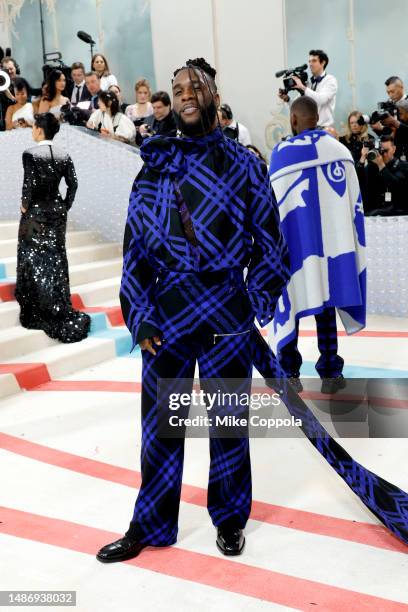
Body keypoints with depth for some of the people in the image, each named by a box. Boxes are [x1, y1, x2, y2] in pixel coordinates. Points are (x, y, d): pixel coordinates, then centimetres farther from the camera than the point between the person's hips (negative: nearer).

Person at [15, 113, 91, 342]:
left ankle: (37, 313, 10)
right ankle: (59, 310, 17)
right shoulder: (64, 155, 3)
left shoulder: (30, 154, -13)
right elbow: (73, 184, 1)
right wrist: (65, 207, 10)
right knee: (56, 259, 11)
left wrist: (25, 206, -4)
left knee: (34, 261, 5)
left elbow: (29, 184, -19)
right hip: (57, 211, 5)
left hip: (36, 212, -5)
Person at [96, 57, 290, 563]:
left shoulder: (243, 165, 3)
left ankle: (230, 519, 32)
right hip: (164, 316, 2)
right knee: (159, 423, 10)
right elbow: (135, 247, 5)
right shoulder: (154, 167, 7)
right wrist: (139, 317, -1)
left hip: (227, 318, -1)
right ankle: (150, 525, 28)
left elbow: (269, 244, 3)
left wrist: (254, 307, -5)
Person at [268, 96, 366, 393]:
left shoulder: (282, 153, -7)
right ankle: (330, 372, 15)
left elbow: (275, 207, -6)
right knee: (326, 304, 10)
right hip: (334, 243, 3)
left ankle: (290, 373, 14)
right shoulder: (340, 149, 3)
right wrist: (353, 244, 13)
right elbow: (355, 204, 5)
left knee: (292, 302, 8)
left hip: (295, 244, -2)